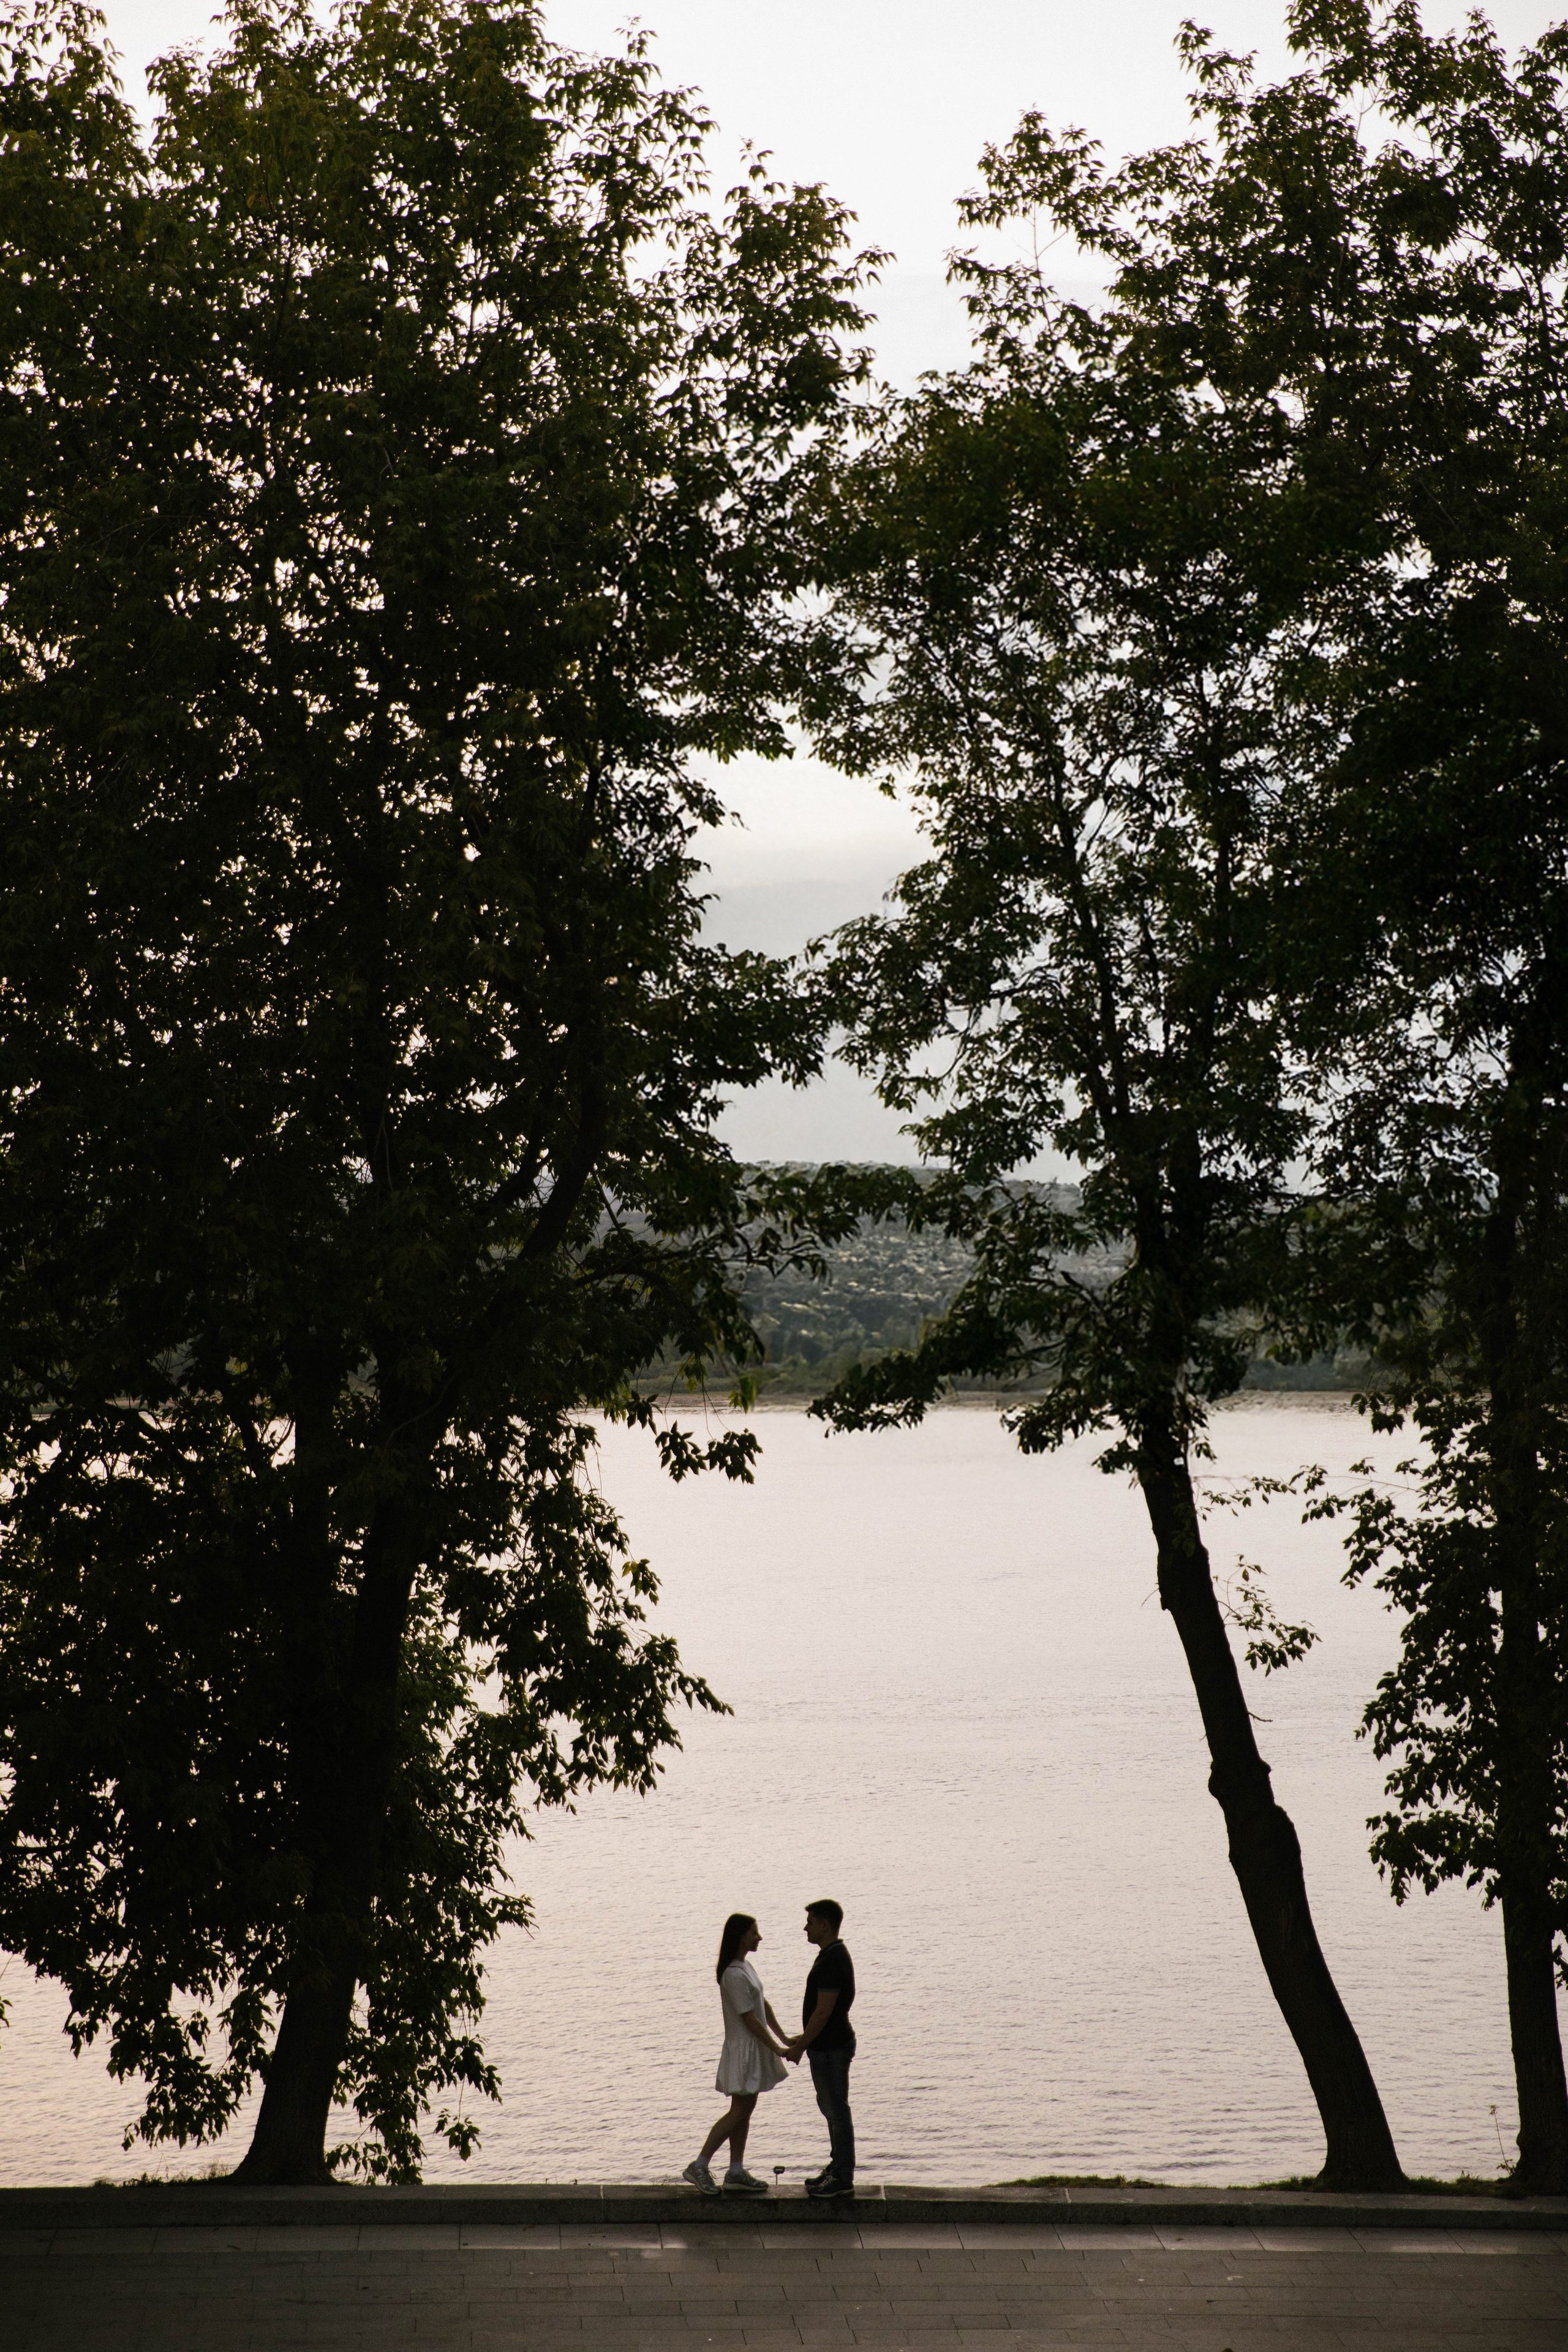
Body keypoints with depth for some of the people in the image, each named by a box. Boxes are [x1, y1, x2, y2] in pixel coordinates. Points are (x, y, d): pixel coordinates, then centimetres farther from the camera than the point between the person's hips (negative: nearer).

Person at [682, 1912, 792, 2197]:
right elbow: (749, 2019, -20)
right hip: (743, 2048, -9)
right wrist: (777, 2049, -15)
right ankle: (699, 2167, 0)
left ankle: (736, 2173, 16)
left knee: (745, 2109, 11)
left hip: (755, 2046, 9)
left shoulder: (746, 1966, 9)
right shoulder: (734, 1975, -22)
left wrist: (785, 2039, 13)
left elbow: (763, 2006, 15)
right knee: (739, 2111, -5)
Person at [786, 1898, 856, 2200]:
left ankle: (843, 2180, 5)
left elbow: (824, 2011, -23)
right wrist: (804, 2038, 21)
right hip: (827, 2045, 11)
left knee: (837, 2111, -2)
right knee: (830, 2107, 18)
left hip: (831, 2048, -11)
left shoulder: (833, 1960, -22)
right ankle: (838, 2167, 28)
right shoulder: (832, 1955, 11)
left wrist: (800, 2047, -17)